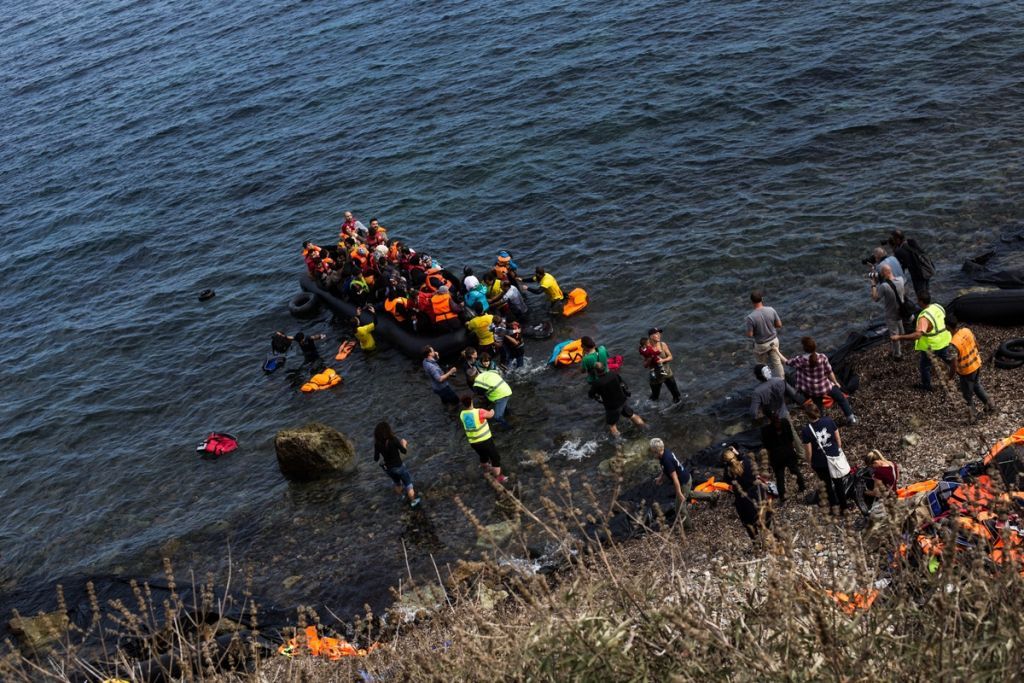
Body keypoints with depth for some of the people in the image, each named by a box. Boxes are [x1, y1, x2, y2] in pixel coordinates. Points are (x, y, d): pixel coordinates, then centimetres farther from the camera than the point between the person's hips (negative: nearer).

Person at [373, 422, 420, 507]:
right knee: (408, 484, 21)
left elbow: (376, 459, -9)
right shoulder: (393, 440, -27)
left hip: (388, 468, 4)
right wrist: (404, 443, 3)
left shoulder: (377, 443, -17)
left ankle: (405, 498, 52)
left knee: (397, 483, 32)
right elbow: (404, 451, -17)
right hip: (399, 466, -4)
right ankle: (413, 501, 38)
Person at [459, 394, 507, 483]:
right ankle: (498, 478, 18)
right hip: (485, 440, -6)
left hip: (473, 443, 6)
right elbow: (490, 415, -2)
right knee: (495, 458, 13)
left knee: (483, 456, 33)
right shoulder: (479, 412, -22)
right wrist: (492, 411, 21)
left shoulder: (462, 414, -6)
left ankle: (486, 470, 56)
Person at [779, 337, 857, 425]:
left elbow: (786, 361, -6)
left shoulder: (800, 361, -21)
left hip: (812, 391, 0)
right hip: (826, 386, 0)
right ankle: (850, 418, 35)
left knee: (819, 408, 22)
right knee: (841, 398, 26)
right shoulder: (822, 357, -20)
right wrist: (836, 383, 8)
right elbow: (830, 372, -9)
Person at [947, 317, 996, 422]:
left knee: (968, 394, 15)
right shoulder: (967, 330, -10)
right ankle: (990, 404, 47)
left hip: (967, 371, -7)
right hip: (977, 364, 7)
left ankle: (972, 416, 32)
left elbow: (954, 363, -29)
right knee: (977, 386, 32)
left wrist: (951, 375, -11)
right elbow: (976, 344, 7)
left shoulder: (954, 343, -33)